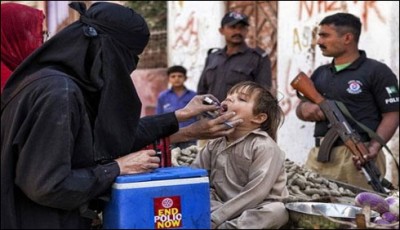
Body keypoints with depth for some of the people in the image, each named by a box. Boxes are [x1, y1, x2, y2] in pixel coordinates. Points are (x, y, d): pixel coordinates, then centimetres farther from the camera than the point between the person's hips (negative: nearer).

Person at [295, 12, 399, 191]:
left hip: (357, 156, -6)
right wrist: (304, 108, -2)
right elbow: (300, 110, 23)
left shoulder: (376, 71, -1)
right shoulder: (320, 73, 19)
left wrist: (374, 147, -21)